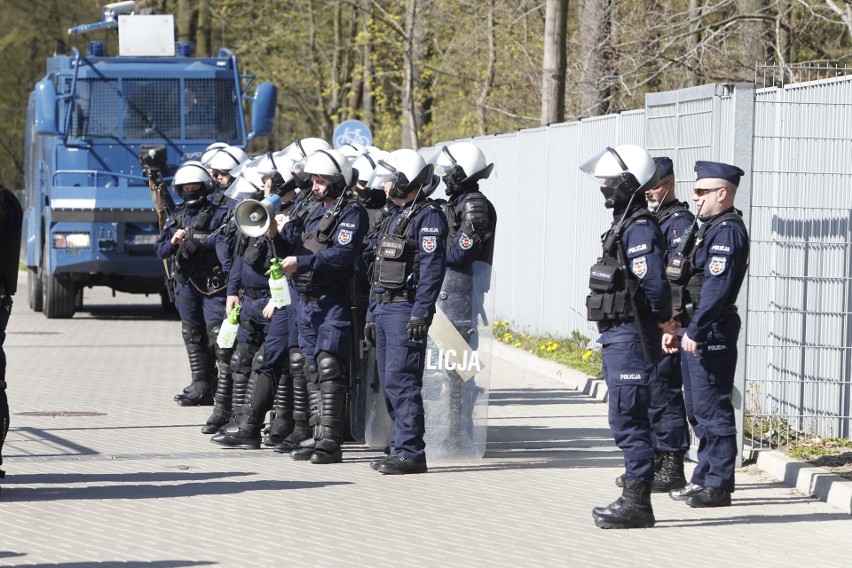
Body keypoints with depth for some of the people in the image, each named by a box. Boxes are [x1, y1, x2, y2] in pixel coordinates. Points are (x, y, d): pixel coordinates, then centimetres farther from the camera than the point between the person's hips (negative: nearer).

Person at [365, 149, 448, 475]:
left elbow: (433, 268, -18)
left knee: (400, 380, -13)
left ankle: (410, 453, -13)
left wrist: (420, 313, -25)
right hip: (384, 308, 10)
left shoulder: (427, 217, -10)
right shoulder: (393, 218, 21)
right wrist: (372, 315, 21)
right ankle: (401, 448, 14)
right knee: (389, 383, 9)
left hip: (406, 309, -10)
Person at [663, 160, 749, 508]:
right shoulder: (709, 229, 19)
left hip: (712, 332, -11)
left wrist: (695, 331, -24)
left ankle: (718, 486, -5)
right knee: (697, 410, 14)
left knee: (711, 408, -8)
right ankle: (705, 477, 21)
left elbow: (716, 287, -22)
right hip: (696, 330, 11)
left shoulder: (728, 231, -14)